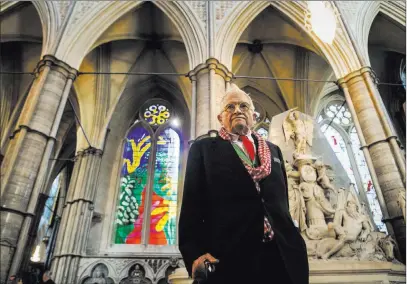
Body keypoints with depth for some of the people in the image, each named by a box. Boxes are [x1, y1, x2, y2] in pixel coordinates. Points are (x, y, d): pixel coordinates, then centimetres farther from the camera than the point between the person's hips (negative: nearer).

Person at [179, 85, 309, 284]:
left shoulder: (273, 151, 17)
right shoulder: (203, 148, 5)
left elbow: (283, 204, 18)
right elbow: (192, 204, -2)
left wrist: (293, 243, 12)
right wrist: (195, 253, -13)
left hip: (283, 256, 4)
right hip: (229, 258, -3)